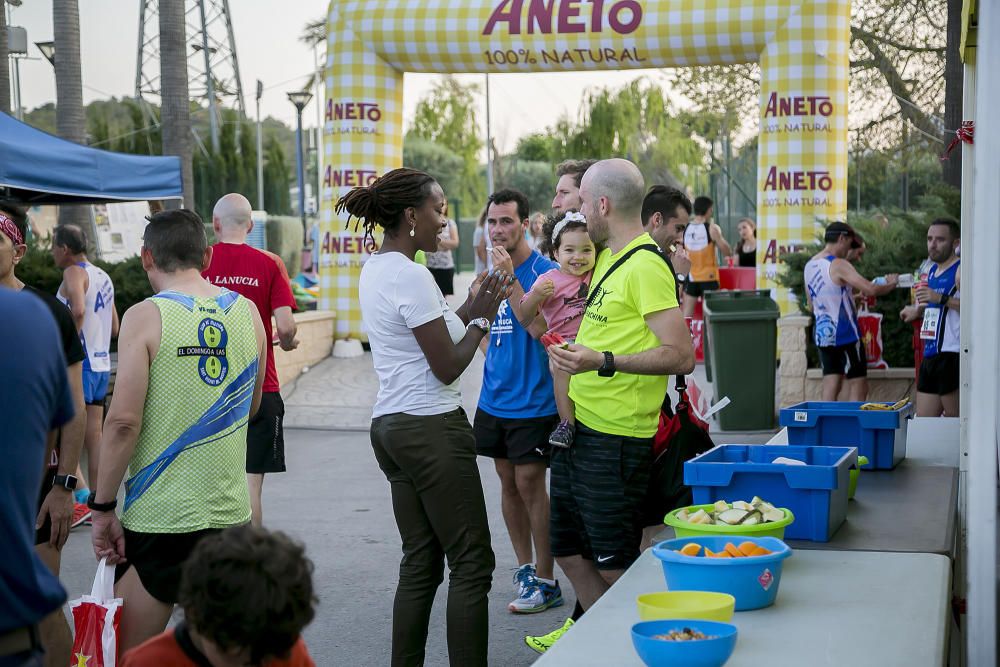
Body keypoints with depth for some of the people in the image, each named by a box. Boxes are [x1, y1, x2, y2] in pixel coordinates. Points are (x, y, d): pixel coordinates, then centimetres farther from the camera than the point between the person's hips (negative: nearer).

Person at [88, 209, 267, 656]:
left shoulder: (146, 317, -10)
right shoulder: (247, 312, 5)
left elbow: (124, 422, -15)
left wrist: (103, 507, -8)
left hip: (159, 516, -5)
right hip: (230, 513, 5)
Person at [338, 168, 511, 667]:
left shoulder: (374, 270, 12)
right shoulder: (410, 276, -16)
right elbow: (447, 368, -15)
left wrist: (467, 310, 13)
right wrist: (482, 318, -3)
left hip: (391, 424, 10)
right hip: (431, 428, -10)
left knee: (420, 562, 13)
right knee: (472, 563, -3)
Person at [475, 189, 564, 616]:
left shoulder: (544, 272, -12)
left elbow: (538, 328, -25)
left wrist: (509, 277, -26)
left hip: (532, 401, -7)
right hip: (494, 399, 7)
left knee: (529, 484, -4)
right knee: (508, 482, 12)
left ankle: (545, 581, 5)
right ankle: (524, 567, 25)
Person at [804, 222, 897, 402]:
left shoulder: (809, 266, 10)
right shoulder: (838, 265, -15)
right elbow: (871, 289, -23)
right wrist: (890, 285, -3)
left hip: (821, 332, 8)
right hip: (844, 333, -7)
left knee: (831, 387, 8)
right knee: (858, 386, 1)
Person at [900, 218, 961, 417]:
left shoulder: (961, 270, -8)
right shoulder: (933, 270, 20)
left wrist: (941, 298, -26)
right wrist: (918, 311, 19)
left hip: (952, 354, -9)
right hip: (930, 355, 9)